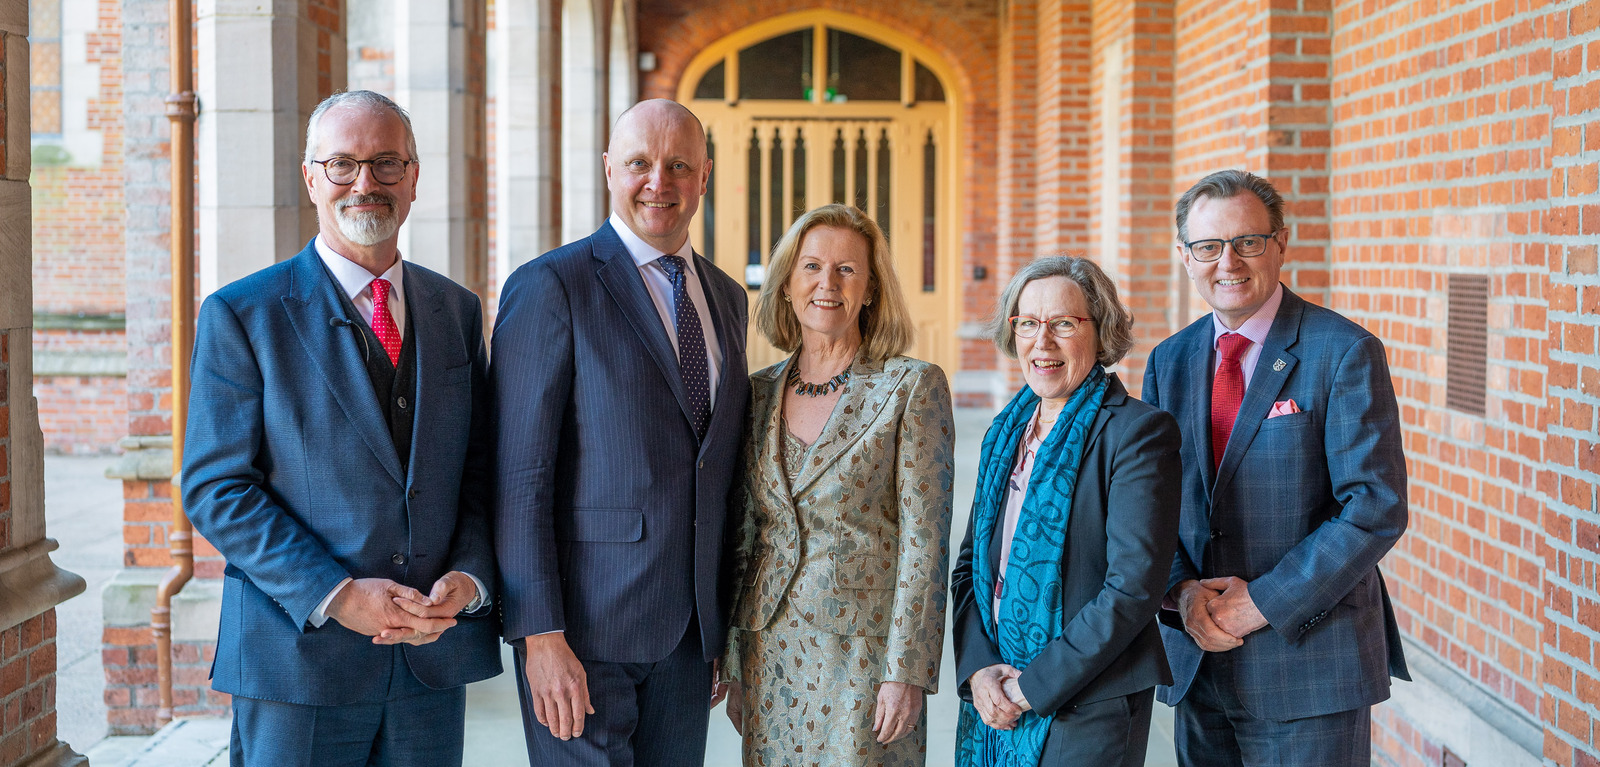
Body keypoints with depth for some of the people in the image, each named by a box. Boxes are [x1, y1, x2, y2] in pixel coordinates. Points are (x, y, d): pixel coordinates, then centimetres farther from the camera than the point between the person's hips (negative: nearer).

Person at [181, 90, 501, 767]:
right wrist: (335, 596, -16)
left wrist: (470, 577, -8)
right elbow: (214, 488, -8)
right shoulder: (240, 315, -3)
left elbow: (481, 473, 10)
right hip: (296, 660, -3)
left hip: (436, 657, 4)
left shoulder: (458, 312, 9)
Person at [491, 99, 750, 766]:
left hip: (689, 631, 6)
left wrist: (722, 627, 16)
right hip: (584, 628, -6)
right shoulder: (550, 286, -8)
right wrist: (541, 636, -17)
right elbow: (518, 477, -12)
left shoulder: (726, 298, 13)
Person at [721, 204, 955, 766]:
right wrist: (735, 666, 11)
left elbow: (924, 541, -9)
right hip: (769, 653, 4)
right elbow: (746, 536, 12)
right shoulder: (759, 393, 8)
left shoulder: (913, 387, -6)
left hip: (861, 656, -4)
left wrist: (906, 671, -13)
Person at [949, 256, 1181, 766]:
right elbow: (970, 564, 12)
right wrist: (978, 669, -5)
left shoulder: (1136, 432, -11)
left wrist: (1032, 687, -15)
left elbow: (1135, 586, -17)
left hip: (1086, 710, -6)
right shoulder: (1005, 434, 10)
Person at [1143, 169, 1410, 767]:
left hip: (1311, 663, -5)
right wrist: (1182, 590, -8)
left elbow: (1377, 507, -14)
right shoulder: (1168, 361, 9)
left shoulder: (1343, 352, -8)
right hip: (1199, 661, 5)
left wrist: (1266, 602, -16)